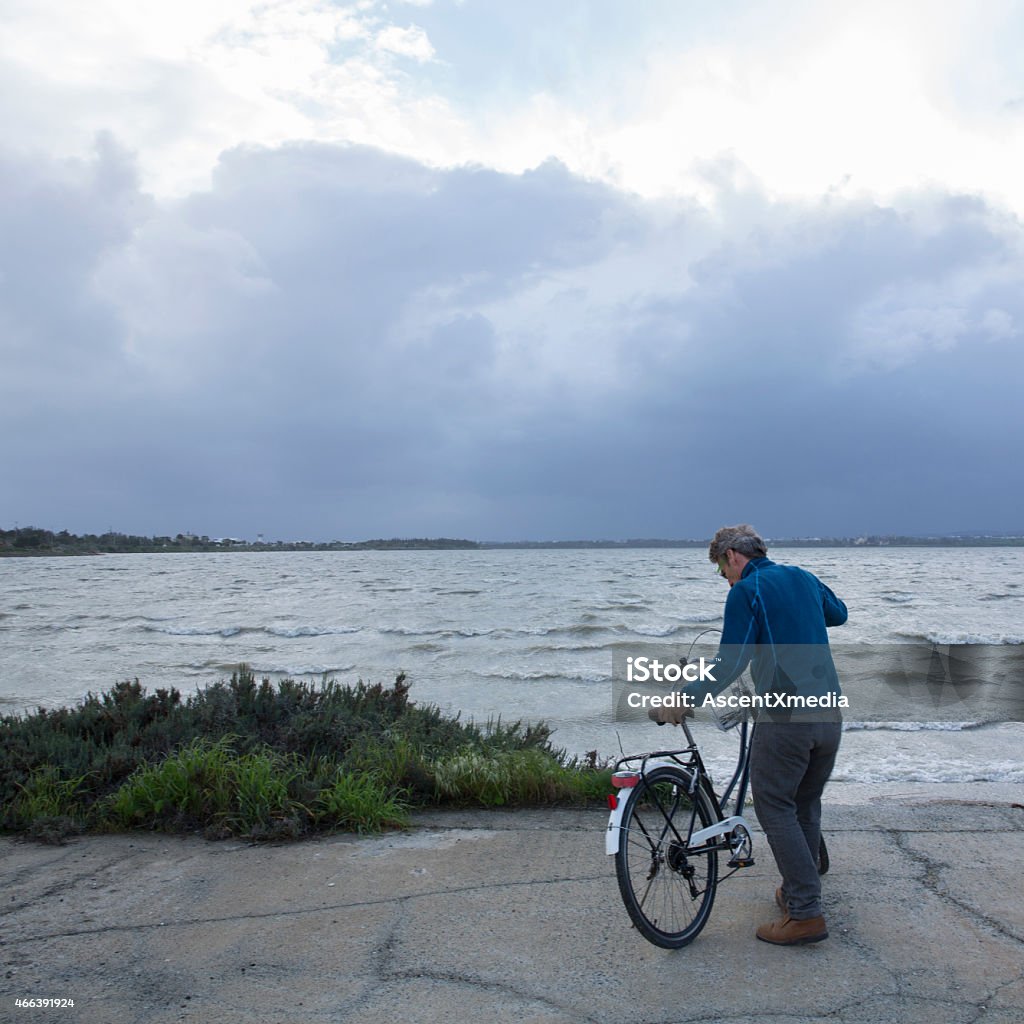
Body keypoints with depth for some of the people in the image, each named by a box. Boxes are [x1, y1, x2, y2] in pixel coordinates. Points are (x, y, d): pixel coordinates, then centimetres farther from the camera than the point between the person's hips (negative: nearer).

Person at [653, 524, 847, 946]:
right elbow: (838, 613, 34)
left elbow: (729, 663, -13)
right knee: (806, 807, 20)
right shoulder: (803, 577, 13)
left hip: (785, 717, -7)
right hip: (829, 713, 8)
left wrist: (684, 701, -5)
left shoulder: (746, 591, -8)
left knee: (775, 809, 3)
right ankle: (798, 891, 31)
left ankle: (806, 914, 2)